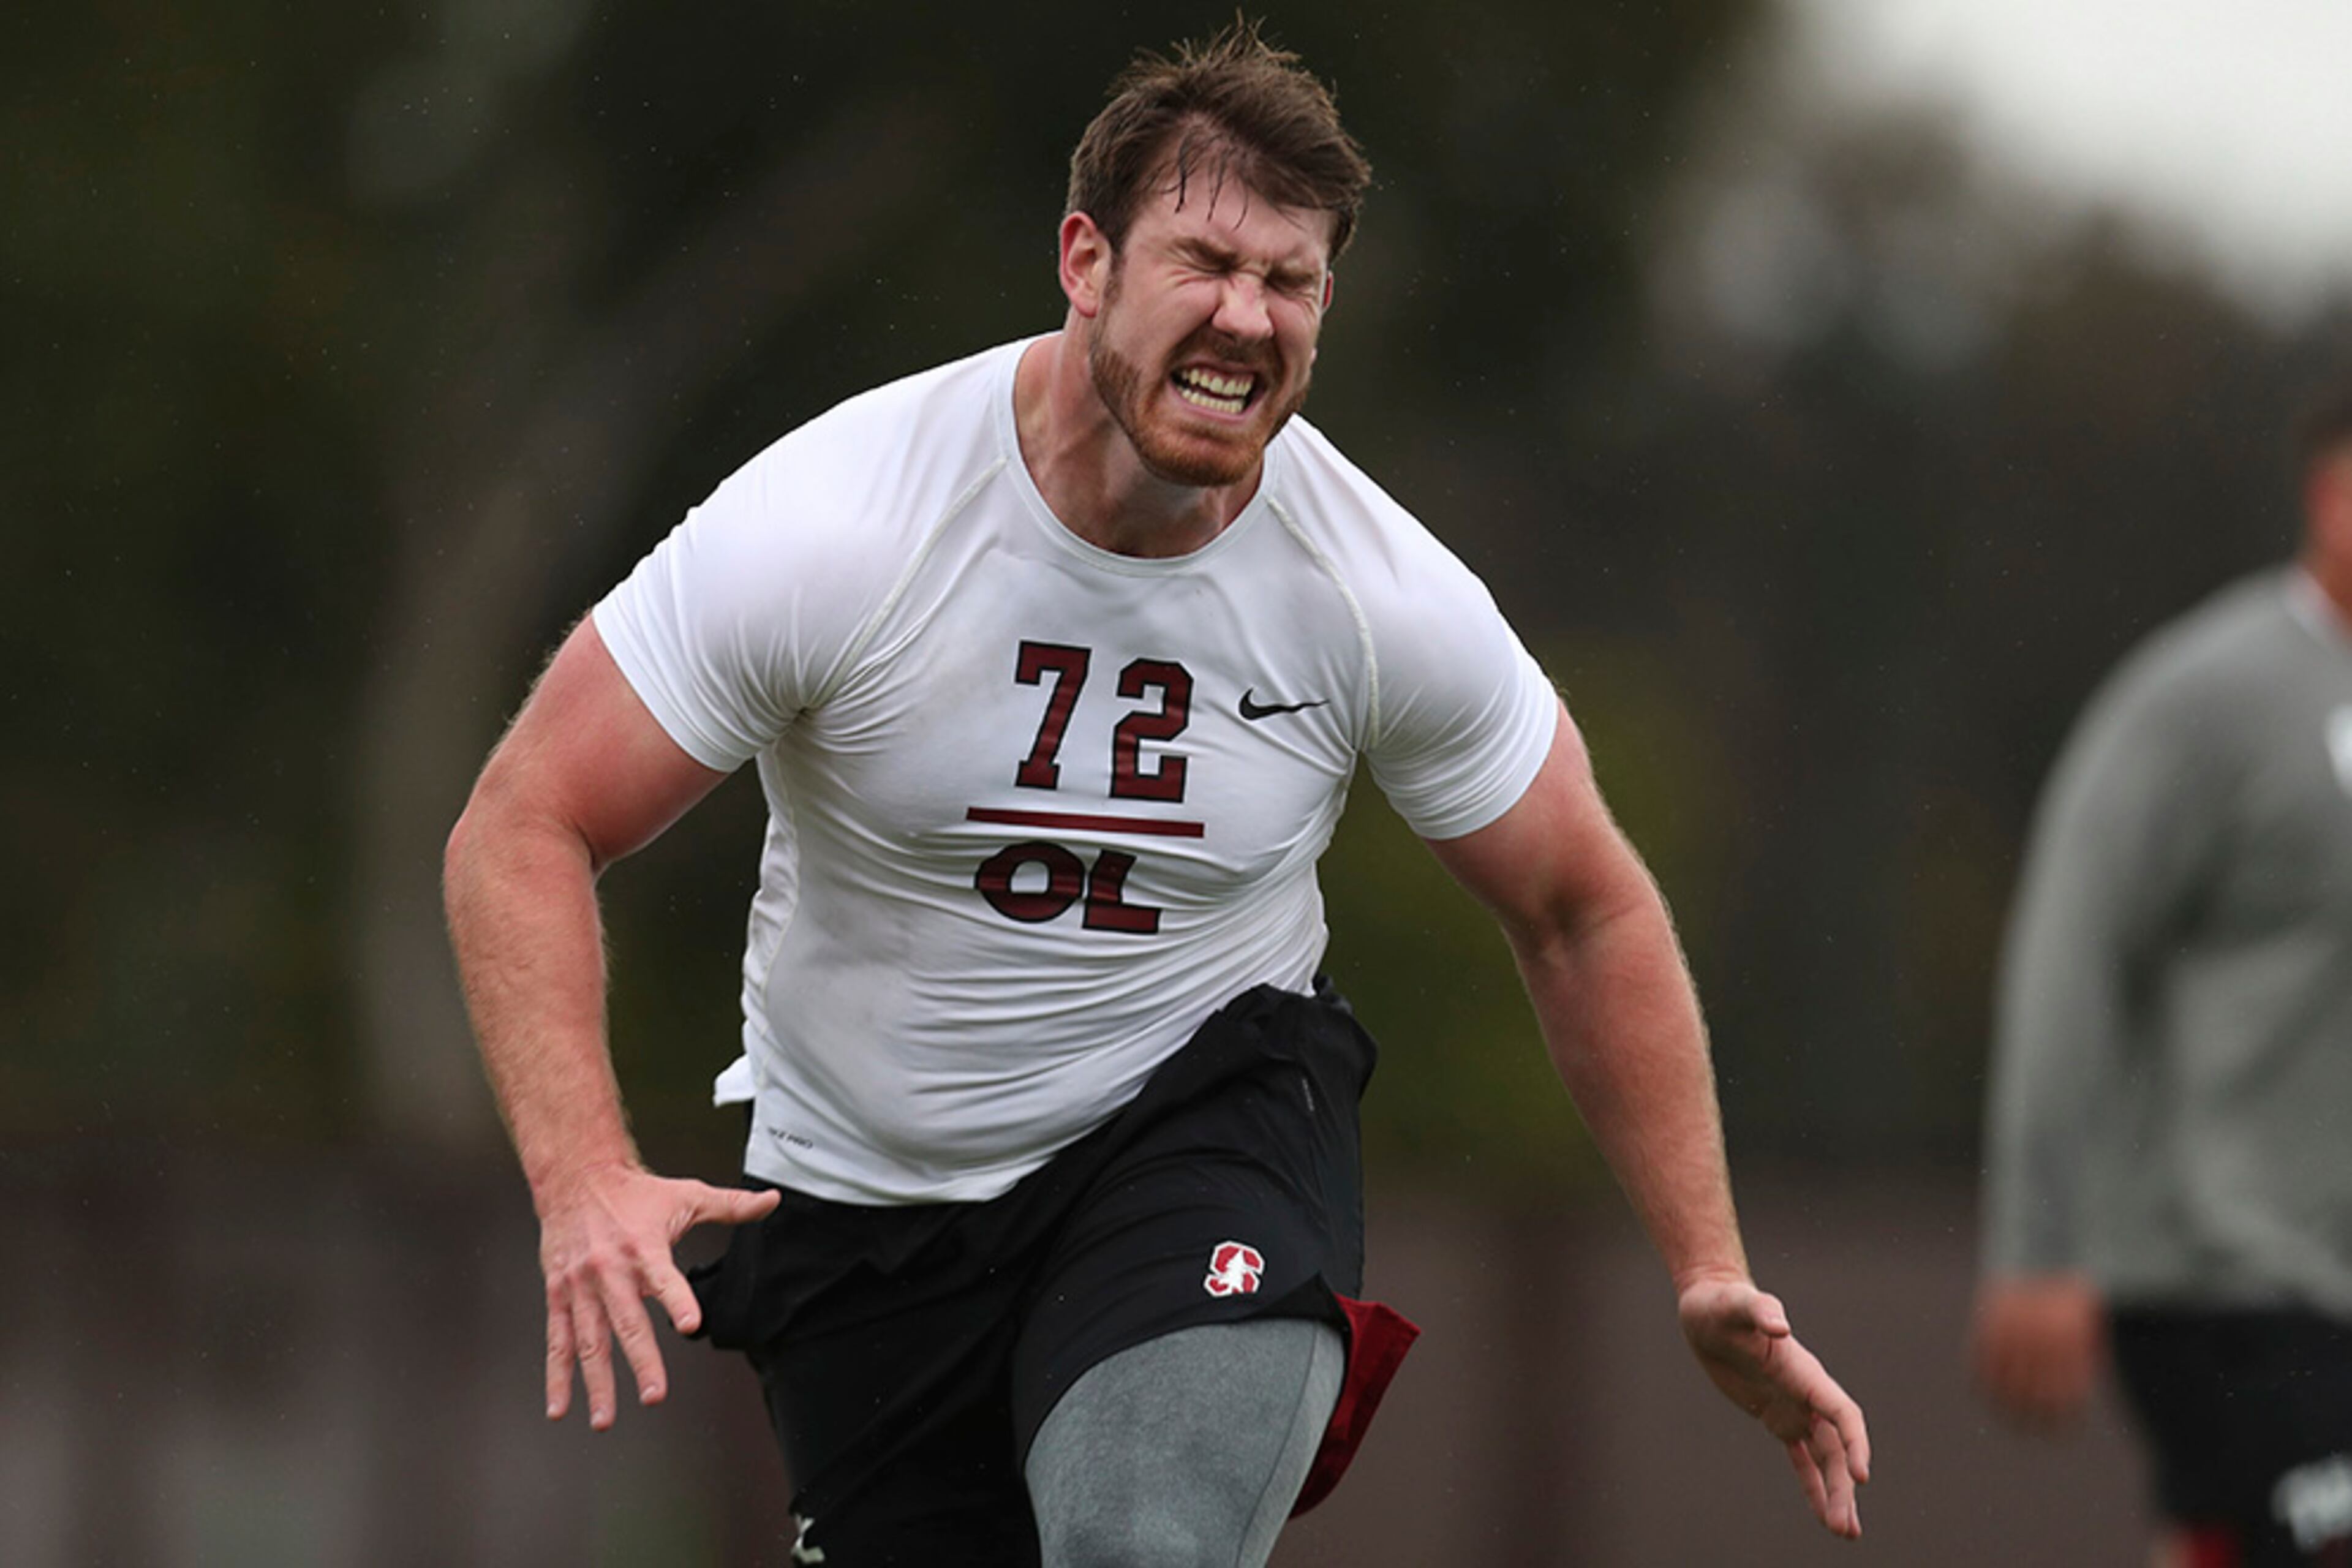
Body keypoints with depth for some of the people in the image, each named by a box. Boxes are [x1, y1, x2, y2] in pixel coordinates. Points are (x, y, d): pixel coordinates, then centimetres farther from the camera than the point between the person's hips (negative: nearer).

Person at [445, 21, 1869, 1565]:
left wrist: (1711, 1273, 0)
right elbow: (523, 831, -15)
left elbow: (1582, 914, 3)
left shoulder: (1392, 598, -13)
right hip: (864, 1193, 1)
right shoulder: (832, 525, -19)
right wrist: (585, 1183, -30)